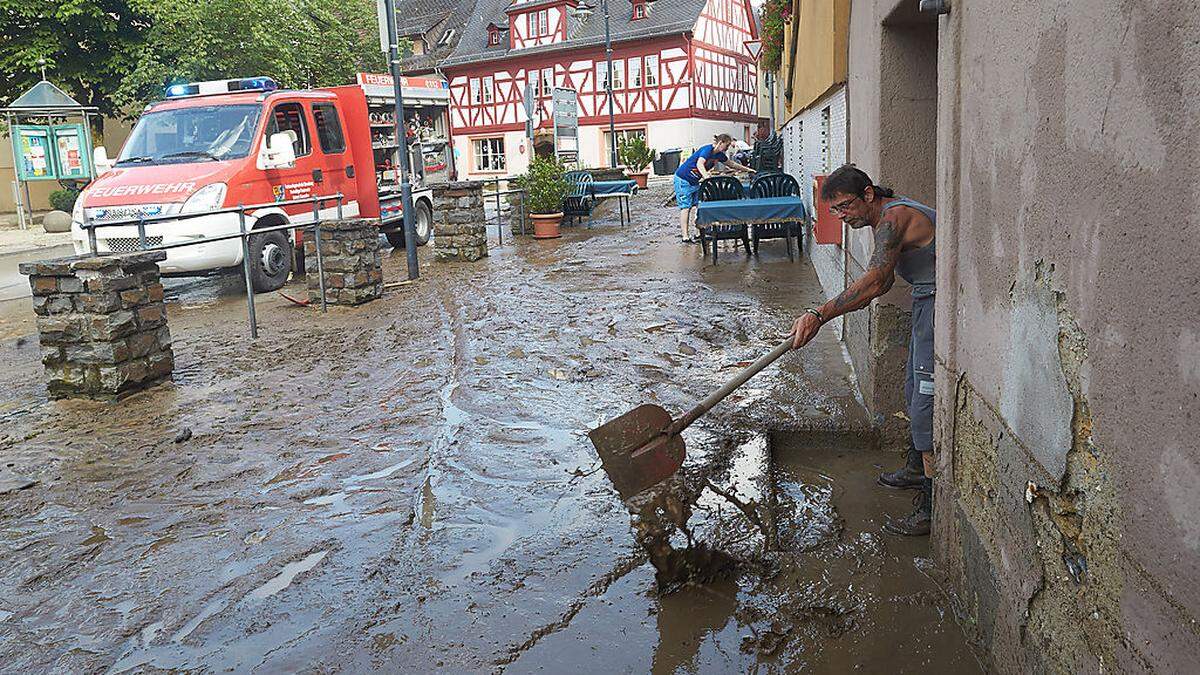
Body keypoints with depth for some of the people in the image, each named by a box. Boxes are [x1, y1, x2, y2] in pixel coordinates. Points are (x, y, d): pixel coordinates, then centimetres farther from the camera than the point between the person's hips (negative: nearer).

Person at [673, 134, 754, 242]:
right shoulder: (707, 149, -21)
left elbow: (731, 164, 22)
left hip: (694, 182, 9)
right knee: (686, 206, -11)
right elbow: (699, 164, -38)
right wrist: (707, 178, -54)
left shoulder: (719, 155, 6)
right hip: (683, 179, -9)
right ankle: (685, 236, -15)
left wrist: (747, 169, 28)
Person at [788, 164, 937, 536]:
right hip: (927, 301, 11)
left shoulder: (894, 218, -21)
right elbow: (885, 280, 20)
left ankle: (934, 504, -5)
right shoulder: (886, 217, 12)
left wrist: (820, 315, -38)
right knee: (914, 392, 22)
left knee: (926, 405, -10)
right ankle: (917, 467, 40)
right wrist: (859, 299, 0)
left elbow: (875, 281, -33)